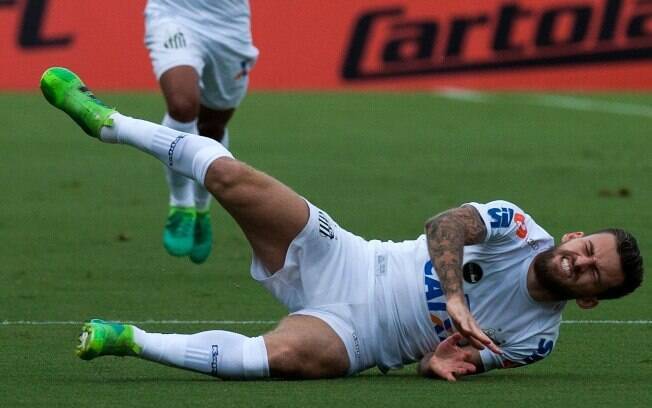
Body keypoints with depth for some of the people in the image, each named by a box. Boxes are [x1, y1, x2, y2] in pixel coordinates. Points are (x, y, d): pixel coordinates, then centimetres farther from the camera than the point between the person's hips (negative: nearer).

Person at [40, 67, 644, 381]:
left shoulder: (534, 338, 1)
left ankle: (131, 340, -23)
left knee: (288, 355, -39)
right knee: (231, 176, -18)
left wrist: (439, 361, -22)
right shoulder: (520, 230, -1)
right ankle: (106, 122, 3)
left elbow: (460, 362, 2)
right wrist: (455, 297, -29)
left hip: (350, 334, -2)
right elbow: (447, 226, -14)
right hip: (342, 263, 2)